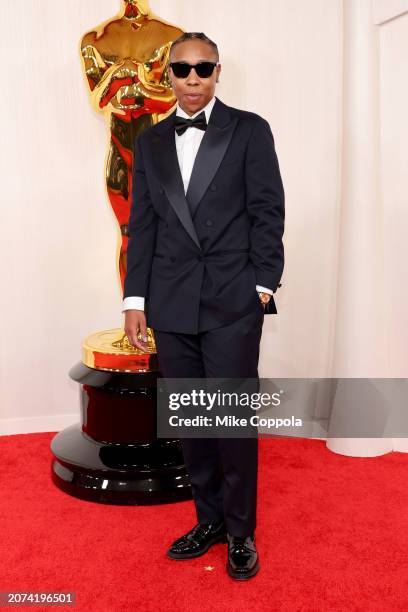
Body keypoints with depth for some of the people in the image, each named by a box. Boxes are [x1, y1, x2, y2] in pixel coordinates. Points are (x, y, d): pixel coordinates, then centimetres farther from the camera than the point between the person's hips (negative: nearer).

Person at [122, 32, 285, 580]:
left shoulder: (249, 129, 3)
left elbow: (268, 212, 0)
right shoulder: (150, 142, 13)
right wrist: (136, 297, 6)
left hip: (233, 303, -3)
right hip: (171, 306, 4)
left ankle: (240, 532, 22)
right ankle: (209, 520, 29)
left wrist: (263, 284, -6)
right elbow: (142, 224, 11)